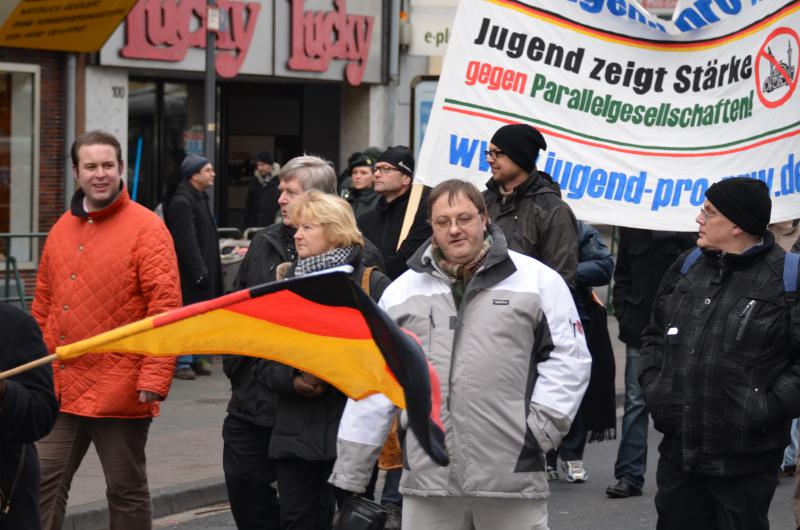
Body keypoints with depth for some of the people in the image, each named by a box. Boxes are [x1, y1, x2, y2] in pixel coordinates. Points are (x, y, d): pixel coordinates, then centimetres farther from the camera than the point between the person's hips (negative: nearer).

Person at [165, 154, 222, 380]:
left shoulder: (200, 198, 17)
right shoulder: (181, 202, -16)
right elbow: (186, 242, -21)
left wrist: (211, 270, 19)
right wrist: (199, 272, -22)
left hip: (202, 271, 10)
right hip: (188, 274, -10)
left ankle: (194, 359, 19)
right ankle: (182, 362, -1)